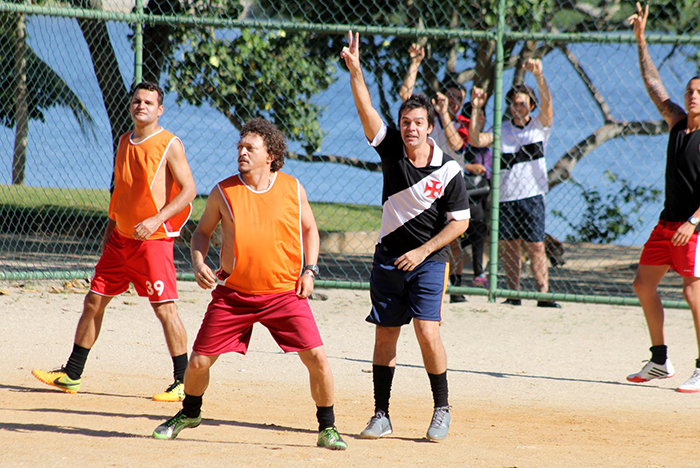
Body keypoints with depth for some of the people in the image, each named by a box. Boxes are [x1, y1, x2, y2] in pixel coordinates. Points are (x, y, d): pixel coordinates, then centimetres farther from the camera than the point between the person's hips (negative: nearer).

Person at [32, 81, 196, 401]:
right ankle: (71, 375, 18)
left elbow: (188, 189, -13)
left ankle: (184, 382, -2)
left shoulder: (169, 145, -9)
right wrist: (111, 226, 17)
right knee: (93, 301, 9)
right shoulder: (124, 143, 12)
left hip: (154, 240, -7)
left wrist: (157, 220, -22)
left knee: (164, 308, -10)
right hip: (121, 238, 7)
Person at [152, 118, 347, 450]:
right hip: (233, 293, 1)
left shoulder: (292, 189, 0)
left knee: (316, 357, -12)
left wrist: (309, 269, 1)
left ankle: (327, 429, 6)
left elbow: (309, 229, 13)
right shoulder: (223, 192, -2)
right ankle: (189, 414, 32)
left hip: (285, 293, 0)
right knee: (199, 361, 2)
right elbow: (202, 231, 11)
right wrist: (198, 263, -6)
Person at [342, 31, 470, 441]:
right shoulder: (391, 148, -3)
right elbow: (366, 110, -15)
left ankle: (442, 410, 0)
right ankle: (381, 415, 14)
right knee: (385, 335, 6)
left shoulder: (449, 170, -10)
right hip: (389, 257, 3)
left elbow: (460, 222, -6)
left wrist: (423, 251, -13)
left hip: (428, 259, -3)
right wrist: (355, 69, -29)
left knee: (427, 331, -14)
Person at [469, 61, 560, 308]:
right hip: (505, 197, 3)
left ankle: (544, 295, -9)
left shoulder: (539, 126, 3)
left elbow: (546, 102, -14)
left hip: (532, 196, -3)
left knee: (536, 246, -8)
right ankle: (513, 295, 12)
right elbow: (476, 140, -5)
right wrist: (475, 109, -15)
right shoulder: (502, 130, 8)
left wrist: (538, 75, -30)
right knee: (508, 248, 4)